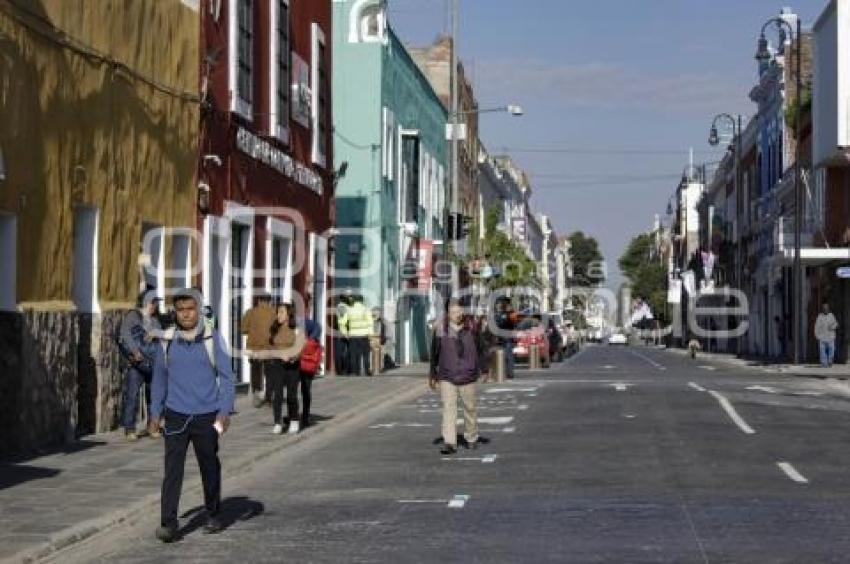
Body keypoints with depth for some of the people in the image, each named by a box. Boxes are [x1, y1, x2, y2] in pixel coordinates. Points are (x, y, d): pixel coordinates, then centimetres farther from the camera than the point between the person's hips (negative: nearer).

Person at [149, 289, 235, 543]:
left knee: (210, 468, 12)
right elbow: (159, 378, 11)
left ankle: (213, 515, 31)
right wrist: (155, 412, 12)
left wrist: (225, 410, -12)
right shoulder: (167, 341, 1)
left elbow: (226, 377, -3)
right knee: (172, 469, -8)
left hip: (206, 416, -1)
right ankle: (168, 524, -9)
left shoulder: (213, 339, -5)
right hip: (176, 416, 1)